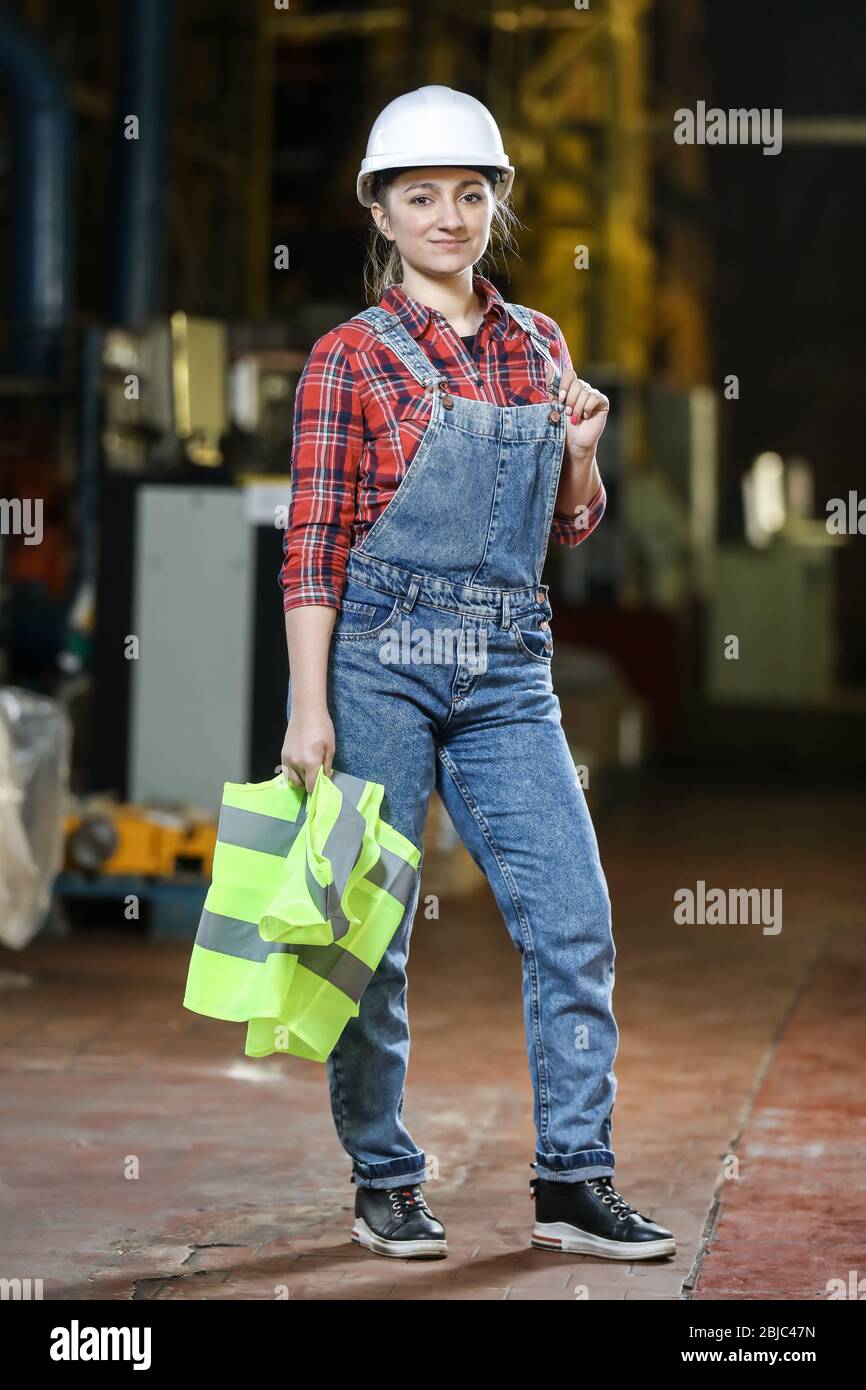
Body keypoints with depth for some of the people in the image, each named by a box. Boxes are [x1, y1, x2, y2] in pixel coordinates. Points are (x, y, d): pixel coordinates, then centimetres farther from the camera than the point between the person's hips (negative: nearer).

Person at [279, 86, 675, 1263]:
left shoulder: (538, 345, 12)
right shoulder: (352, 356, -1)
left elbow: (569, 530, 20)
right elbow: (313, 542, -4)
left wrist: (580, 449, -1)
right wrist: (308, 709, -10)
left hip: (507, 674, 4)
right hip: (379, 657, -4)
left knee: (575, 918, -4)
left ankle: (574, 1184, 4)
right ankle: (385, 1183, 14)